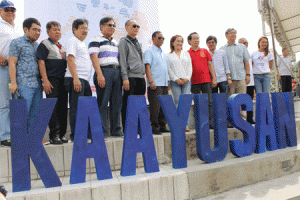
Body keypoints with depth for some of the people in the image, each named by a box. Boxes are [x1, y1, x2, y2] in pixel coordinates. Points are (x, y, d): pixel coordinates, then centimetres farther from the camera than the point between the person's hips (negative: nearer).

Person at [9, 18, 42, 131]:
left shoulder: (37, 45, 21)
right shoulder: (17, 43, 3)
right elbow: (12, 63, -4)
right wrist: (13, 83, -13)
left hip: (37, 85, 6)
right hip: (23, 84, -6)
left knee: (35, 114, 7)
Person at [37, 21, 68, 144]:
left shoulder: (62, 47, 22)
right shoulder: (44, 44, 2)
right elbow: (41, 62, -7)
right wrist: (45, 80, -16)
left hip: (63, 79, 7)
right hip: (52, 80, -6)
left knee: (63, 107, 6)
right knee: (53, 108, -7)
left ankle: (62, 134, 13)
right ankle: (54, 135, -1)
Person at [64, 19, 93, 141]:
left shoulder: (83, 43, 25)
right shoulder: (72, 40, -1)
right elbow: (70, 59, -13)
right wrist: (75, 78, -22)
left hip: (85, 80, 9)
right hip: (76, 79, -9)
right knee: (76, 108, -7)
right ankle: (75, 135, -1)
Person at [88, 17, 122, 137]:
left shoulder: (115, 42, 25)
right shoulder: (96, 40, 3)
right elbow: (94, 57, -8)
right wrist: (99, 74, -19)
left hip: (117, 72, 7)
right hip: (104, 72, -7)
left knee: (117, 102, 5)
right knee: (102, 102, -6)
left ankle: (116, 130, 12)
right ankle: (102, 131, 0)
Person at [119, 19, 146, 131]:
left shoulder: (138, 43, 23)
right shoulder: (124, 41, 2)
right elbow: (122, 61, -7)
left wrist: (144, 76, 18)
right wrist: (125, 78, -16)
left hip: (140, 78, 7)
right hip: (130, 77, -7)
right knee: (128, 105, -6)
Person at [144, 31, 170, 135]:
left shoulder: (163, 54, 22)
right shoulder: (149, 51, 1)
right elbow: (147, 67, -9)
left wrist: (168, 82, 17)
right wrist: (151, 82, -18)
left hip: (164, 84, 7)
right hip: (155, 84, -7)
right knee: (155, 106, -7)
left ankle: (162, 126, 16)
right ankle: (154, 128, 0)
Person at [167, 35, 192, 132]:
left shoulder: (186, 54, 19)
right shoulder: (169, 56, 10)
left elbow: (190, 67, 12)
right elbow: (169, 69, 2)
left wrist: (187, 78, -3)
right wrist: (176, 79, -10)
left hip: (186, 81, 2)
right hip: (175, 81, -2)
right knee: (177, 102, -6)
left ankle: (186, 125, -6)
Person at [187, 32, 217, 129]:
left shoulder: (205, 51, 13)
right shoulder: (187, 54, 6)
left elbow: (210, 65, 11)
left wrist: (214, 78, 4)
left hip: (206, 80, 2)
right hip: (194, 82, -1)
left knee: (209, 102, 0)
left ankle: (211, 123, 5)